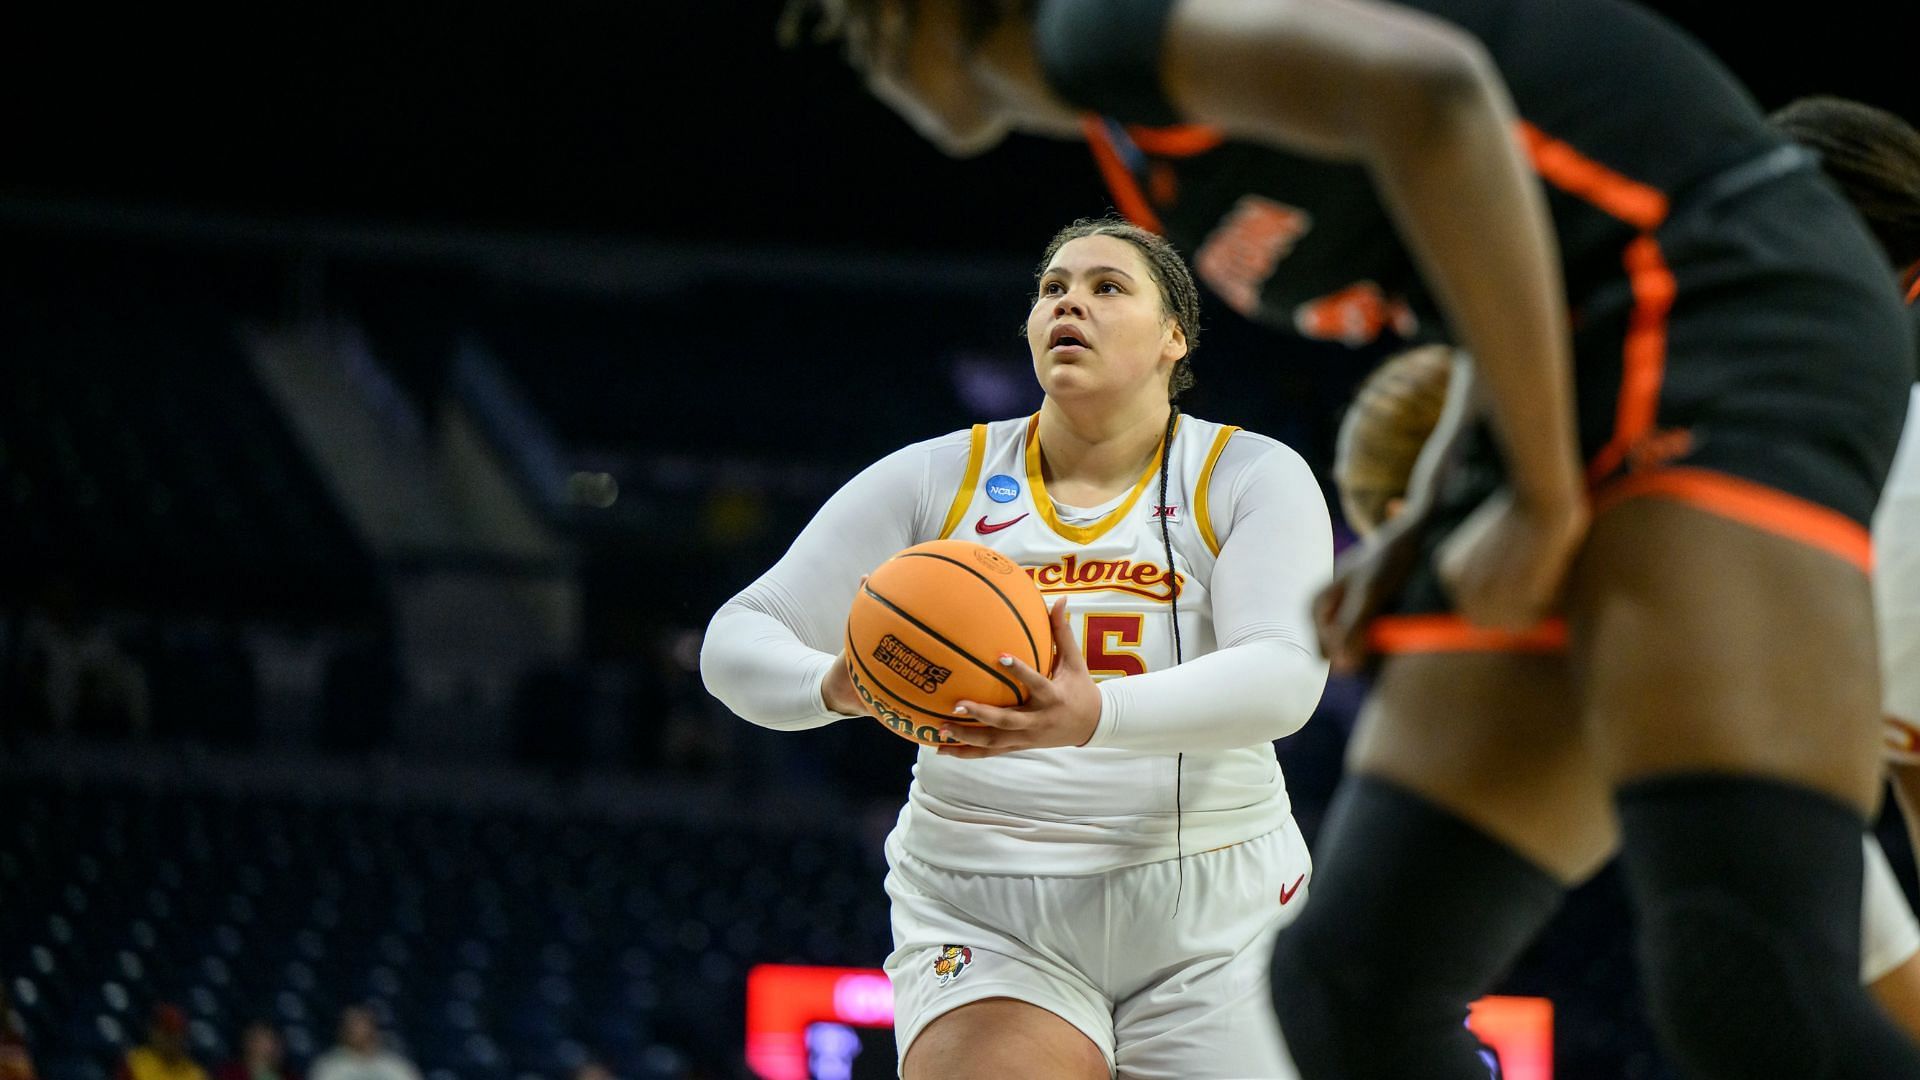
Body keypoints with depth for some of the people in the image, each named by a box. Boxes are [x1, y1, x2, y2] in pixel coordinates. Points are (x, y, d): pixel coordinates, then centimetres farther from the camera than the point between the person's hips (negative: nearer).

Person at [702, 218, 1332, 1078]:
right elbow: (739, 642, 3)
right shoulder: (935, 481, 4)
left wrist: (1094, 716, -36)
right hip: (984, 919, 0)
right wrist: (834, 684, -23)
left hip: (1208, 920, 0)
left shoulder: (1253, 478, 0)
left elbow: (1283, 677, -17)